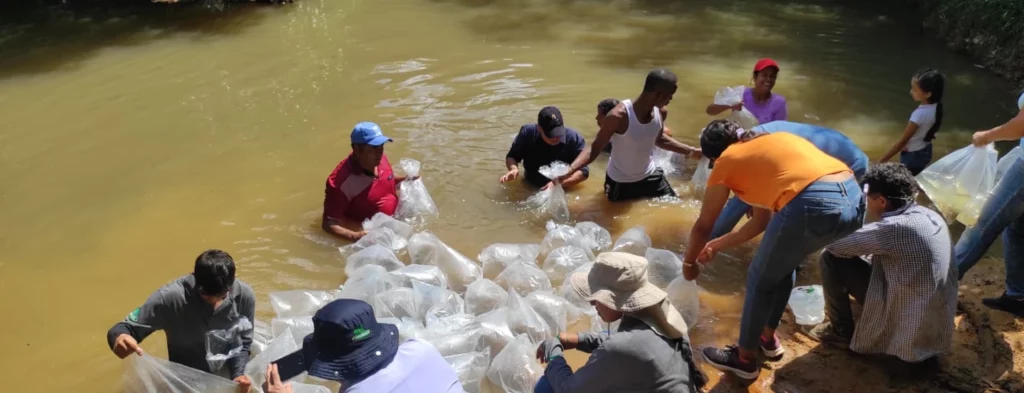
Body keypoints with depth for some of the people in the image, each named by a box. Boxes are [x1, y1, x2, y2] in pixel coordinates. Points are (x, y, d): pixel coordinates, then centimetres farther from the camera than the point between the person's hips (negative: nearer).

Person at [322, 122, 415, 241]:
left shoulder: (380, 159, -7)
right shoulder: (341, 182, -28)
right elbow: (329, 224, -26)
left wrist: (404, 180, -2)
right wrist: (354, 236, -43)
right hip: (370, 235, -5)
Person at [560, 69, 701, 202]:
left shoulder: (661, 112, -12)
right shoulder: (619, 116, -32)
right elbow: (595, 148, -27)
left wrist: (692, 151, 15)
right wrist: (569, 171, -41)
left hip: (650, 176, 5)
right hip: (620, 183, -5)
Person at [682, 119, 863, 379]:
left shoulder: (726, 161, 13)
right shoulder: (766, 146, 33)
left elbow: (703, 227, 20)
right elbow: (762, 220, 38)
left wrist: (689, 263, 37)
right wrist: (718, 245, 48)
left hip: (813, 206, -8)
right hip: (855, 199, 8)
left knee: (760, 279, 17)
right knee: (781, 264, 30)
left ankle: (744, 359, 33)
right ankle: (768, 338, 46)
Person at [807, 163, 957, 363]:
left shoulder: (894, 228, -24)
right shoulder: (931, 216, 2)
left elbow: (834, 245, -16)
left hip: (906, 331, -8)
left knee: (831, 258, -7)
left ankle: (842, 332, 9)